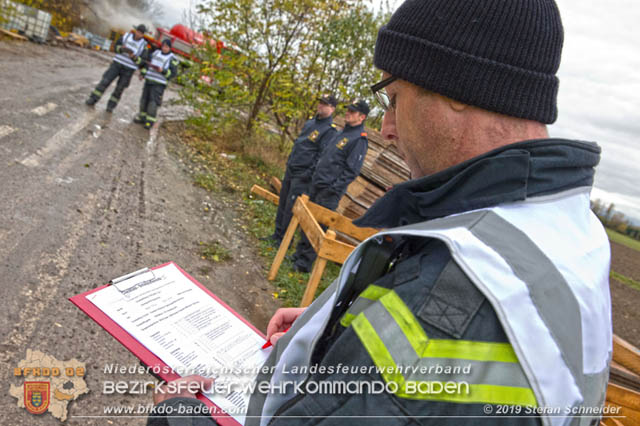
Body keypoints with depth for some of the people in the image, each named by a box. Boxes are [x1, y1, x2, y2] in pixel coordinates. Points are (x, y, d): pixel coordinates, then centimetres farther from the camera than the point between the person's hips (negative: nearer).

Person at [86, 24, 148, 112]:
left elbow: (142, 61, -9)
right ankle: (92, 100, 1)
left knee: (119, 88, 3)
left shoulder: (144, 45, -6)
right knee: (105, 81, -5)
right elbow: (116, 46, 7)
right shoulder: (126, 36, 1)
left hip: (129, 69, -1)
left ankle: (111, 106, 15)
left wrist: (134, 57, -27)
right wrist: (121, 48, -15)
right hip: (117, 63, 2)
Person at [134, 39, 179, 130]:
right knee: (144, 99, 9)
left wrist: (162, 71, -19)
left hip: (159, 83, -5)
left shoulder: (172, 59, -1)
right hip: (149, 80, 5)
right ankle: (142, 117, 25)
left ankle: (150, 121, 0)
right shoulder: (156, 52, 12)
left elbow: (173, 73, -6)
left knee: (153, 102, -9)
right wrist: (142, 73, 13)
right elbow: (147, 62, 20)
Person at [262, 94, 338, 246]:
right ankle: (277, 234, 27)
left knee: (291, 208, -4)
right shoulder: (310, 122, 12)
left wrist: (309, 174, -20)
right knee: (282, 204, 14)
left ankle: (284, 240, 10)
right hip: (290, 169, 8)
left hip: (302, 175, -8)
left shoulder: (330, 130, -14)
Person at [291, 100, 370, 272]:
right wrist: (315, 177, 18)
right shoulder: (342, 133, 16)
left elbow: (351, 171, -17)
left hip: (330, 190, -9)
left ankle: (305, 262, 4)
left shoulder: (359, 140, -12)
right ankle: (299, 254, 25)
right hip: (317, 184, 9)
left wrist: (333, 189, -21)